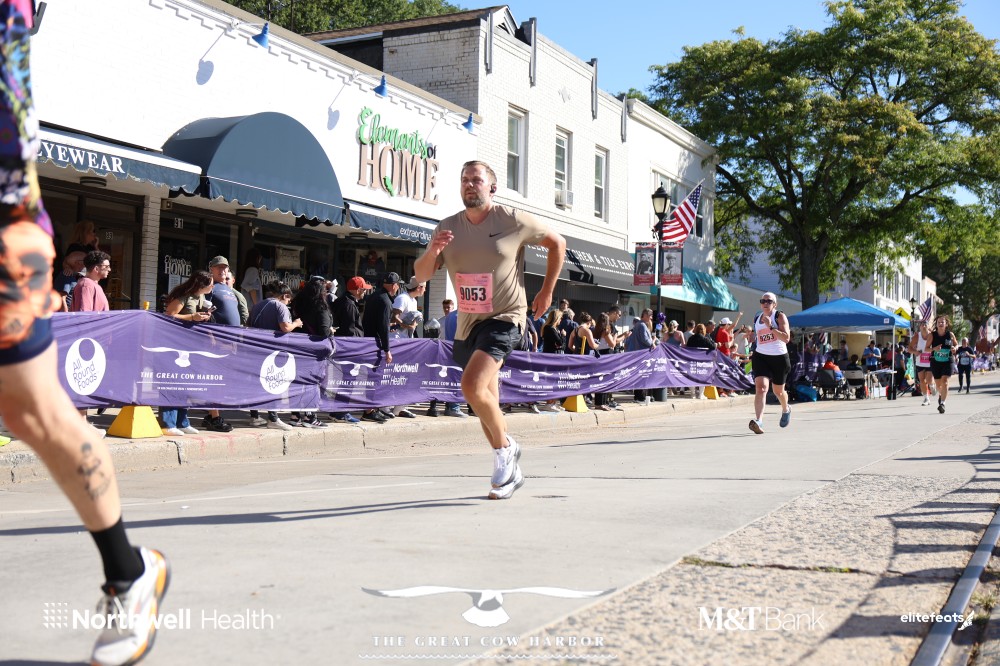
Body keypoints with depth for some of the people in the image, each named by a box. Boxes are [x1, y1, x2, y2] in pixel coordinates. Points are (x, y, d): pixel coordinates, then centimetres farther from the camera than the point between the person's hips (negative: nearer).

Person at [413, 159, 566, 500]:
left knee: (472, 385, -25)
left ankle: (505, 448, -2)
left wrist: (547, 291, 4)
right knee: (487, 403, 11)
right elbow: (421, 275, 2)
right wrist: (432, 251, -19)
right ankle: (510, 472, 27)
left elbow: (557, 243, 6)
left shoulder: (514, 221, -7)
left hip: (504, 319, -6)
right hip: (467, 323, 6)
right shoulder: (448, 227, 3)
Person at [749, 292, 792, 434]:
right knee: (761, 387, -21)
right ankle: (758, 421, -34)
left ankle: (786, 410, 50)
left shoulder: (780, 316, -7)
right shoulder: (757, 319, 9)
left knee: (778, 390, 16)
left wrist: (771, 327, -25)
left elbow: (786, 338, -20)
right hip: (761, 357, 2)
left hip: (779, 358, -2)